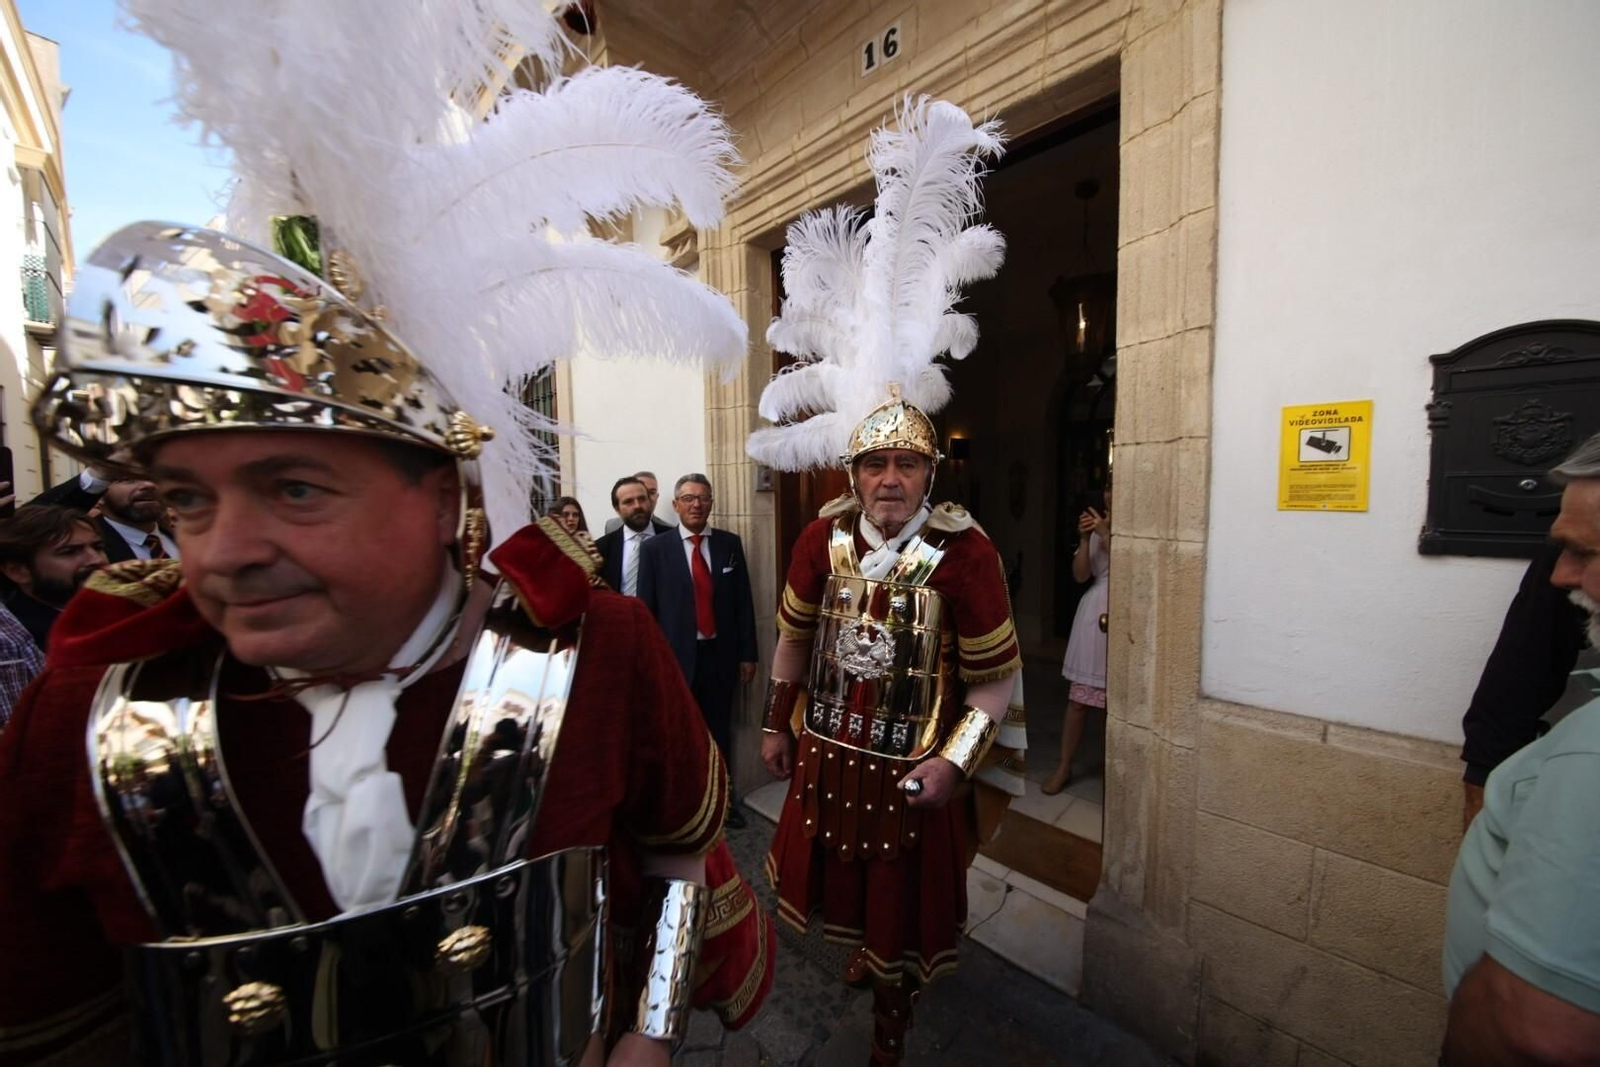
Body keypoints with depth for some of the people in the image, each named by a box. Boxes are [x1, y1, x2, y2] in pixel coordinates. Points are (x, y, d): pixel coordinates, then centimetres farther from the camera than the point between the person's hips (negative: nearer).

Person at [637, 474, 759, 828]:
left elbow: (743, 601, 3)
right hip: (675, 655, -1)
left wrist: (748, 653, 2)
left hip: (720, 653, 2)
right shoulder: (655, 548, -3)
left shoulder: (730, 543, 2)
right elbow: (645, 609, -2)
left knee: (719, 729, 16)